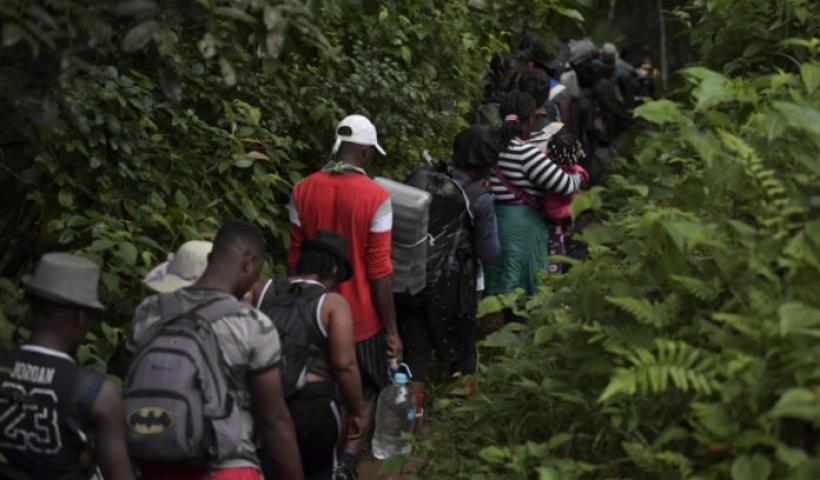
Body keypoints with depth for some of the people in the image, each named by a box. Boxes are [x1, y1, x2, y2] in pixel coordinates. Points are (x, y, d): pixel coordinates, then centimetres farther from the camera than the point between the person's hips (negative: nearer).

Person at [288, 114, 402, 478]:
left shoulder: (303, 191, -4)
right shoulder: (375, 197, -17)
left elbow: (296, 258, 4)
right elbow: (379, 270, -16)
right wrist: (391, 329, -8)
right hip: (361, 316, -4)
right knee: (367, 390, 15)